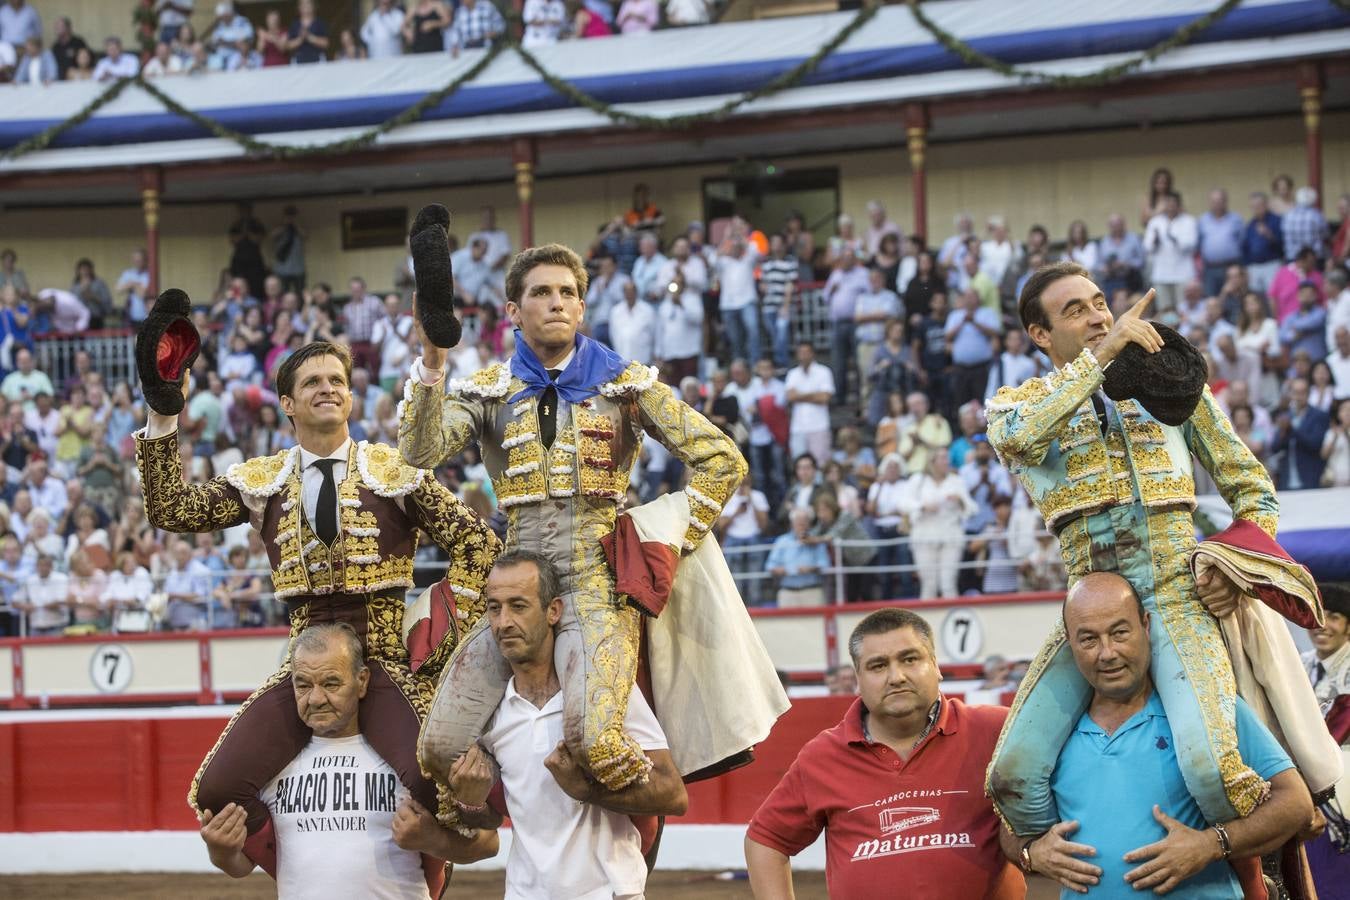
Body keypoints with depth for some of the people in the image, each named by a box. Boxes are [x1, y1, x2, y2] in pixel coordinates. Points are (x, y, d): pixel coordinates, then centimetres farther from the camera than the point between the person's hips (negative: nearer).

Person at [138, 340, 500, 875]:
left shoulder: (394, 471, 4)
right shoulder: (261, 482, 10)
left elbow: (476, 543, 3)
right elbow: (169, 510, 4)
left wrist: (449, 629, -6)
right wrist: (162, 420, -3)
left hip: (389, 656, -2)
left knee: (431, 782, -28)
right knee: (218, 790, -14)